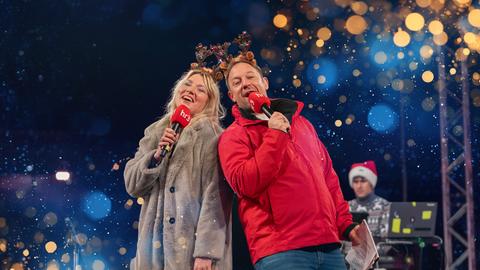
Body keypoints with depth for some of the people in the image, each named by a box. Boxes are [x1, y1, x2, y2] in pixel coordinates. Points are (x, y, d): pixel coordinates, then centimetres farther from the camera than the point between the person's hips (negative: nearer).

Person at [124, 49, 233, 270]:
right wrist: (157, 154, -3)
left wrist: (207, 251, -19)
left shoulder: (211, 135, 0)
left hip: (192, 241, -4)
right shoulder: (155, 133, 17)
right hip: (155, 241, 5)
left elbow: (215, 194, -10)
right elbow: (132, 185, 13)